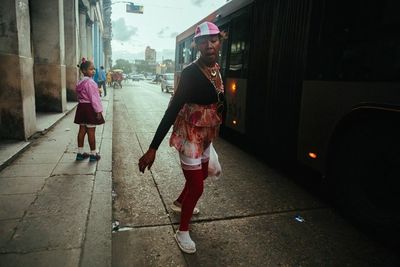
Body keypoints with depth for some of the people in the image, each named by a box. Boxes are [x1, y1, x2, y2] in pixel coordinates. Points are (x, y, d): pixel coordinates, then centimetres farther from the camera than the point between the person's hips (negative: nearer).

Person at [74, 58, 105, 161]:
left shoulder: (80, 82, 12)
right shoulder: (90, 82, -17)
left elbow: (79, 96, 18)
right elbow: (94, 98, -19)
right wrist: (98, 110, -16)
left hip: (81, 107, 9)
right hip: (90, 108, -9)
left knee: (82, 130, 12)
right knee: (91, 132, -2)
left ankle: (80, 153, 19)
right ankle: (93, 154, 7)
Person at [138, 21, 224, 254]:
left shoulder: (218, 69, 0)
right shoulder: (191, 73, -24)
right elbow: (172, 110, -28)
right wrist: (153, 148, -30)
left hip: (207, 133, 8)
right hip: (190, 133, -8)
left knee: (202, 174, 25)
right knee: (196, 186, -1)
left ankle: (179, 203, 54)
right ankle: (183, 232, 24)